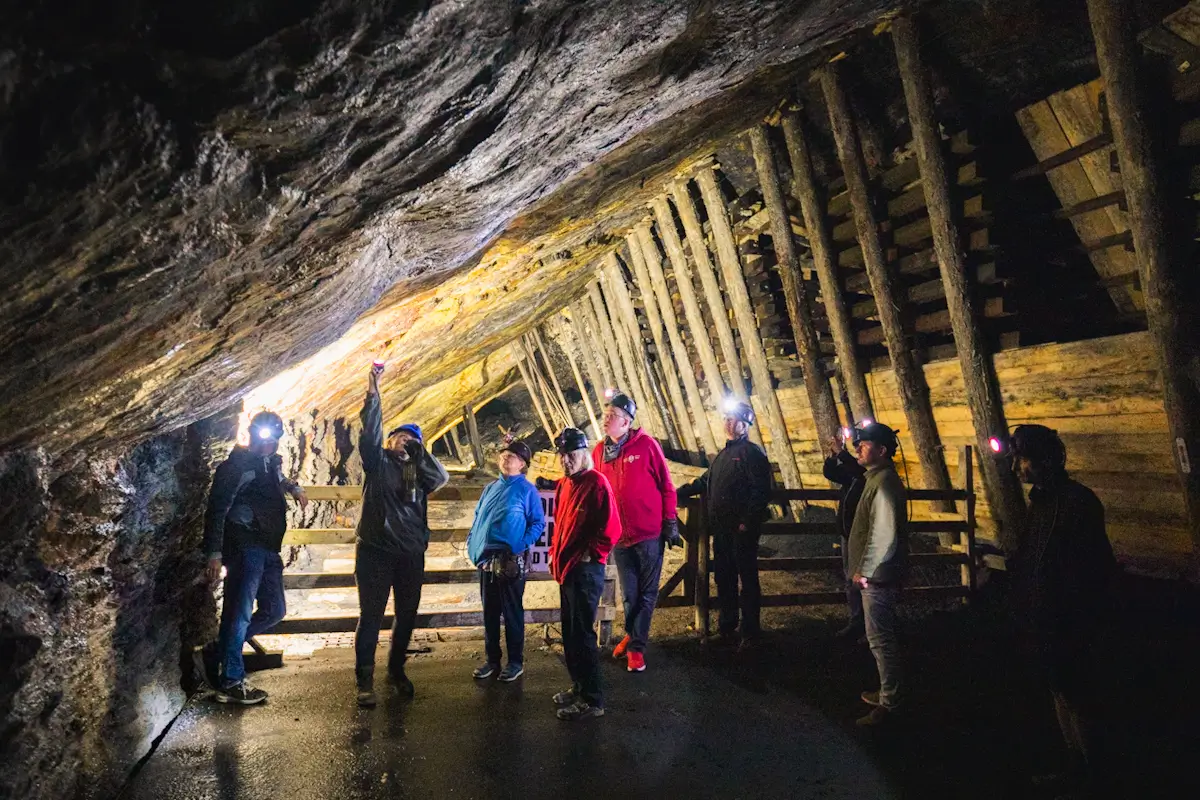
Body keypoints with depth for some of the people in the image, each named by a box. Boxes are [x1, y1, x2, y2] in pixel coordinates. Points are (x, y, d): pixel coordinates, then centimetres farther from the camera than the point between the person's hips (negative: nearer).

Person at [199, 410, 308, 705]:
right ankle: (231, 683, 2)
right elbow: (217, 510, -12)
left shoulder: (272, 463, 16)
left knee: (274, 611, 11)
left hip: (268, 549, 8)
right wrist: (215, 554, -18)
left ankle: (221, 650, 23)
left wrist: (294, 489, 23)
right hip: (244, 547, -8)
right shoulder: (237, 465, -7)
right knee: (240, 612, -7)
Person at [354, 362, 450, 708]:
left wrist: (417, 450, -9)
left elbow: (441, 477, -8)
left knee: (407, 616, 13)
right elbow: (370, 433, -12)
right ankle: (365, 681, 7)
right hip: (376, 551, -4)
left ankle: (396, 670, 30)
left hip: (411, 554, 4)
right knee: (371, 616, -2)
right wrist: (373, 395, -19)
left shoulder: (419, 470, 11)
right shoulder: (377, 462, 3)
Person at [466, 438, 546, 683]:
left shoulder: (527, 490, -5)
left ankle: (516, 662, 14)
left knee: (512, 611, 3)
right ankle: (492, 659, 24)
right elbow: (478, 518, 17)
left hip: (512, 560, -6)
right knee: (489, 611, 12)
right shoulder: (491, 488, 11)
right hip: (487, 558, 6)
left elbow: (538, 523, -7)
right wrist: (472, 543, 4)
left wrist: (521, 546, -16)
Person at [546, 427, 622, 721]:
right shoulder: (563, 484, 11)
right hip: (565, 568, 9)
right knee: (570, 633, 16)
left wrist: (589, 554, -15)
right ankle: (579, 686, 30)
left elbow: (611, 529, -19)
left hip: (586, 570, -9)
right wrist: (555, 553, 15)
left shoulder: (597, 483, -14)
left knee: (582, 634, -4)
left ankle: (593, 700, 6)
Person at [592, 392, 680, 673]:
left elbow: (666, 485, -6)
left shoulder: (646, 445, -10)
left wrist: (670, 522, -7)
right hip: (619, 536, 4)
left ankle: (635, 646, 20)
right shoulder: (600, 450, 3)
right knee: (629, 594, 15)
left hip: (650, 534, -4)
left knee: (646, 594, 7)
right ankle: (633, 636, 36)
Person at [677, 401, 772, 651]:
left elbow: (761, 490, -16)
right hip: (721, 528, 8)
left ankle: (751, 632, 12)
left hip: (742, 530, -8)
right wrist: (678, 492, 19)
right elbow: (705, 481, 28)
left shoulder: (752, 453, -8)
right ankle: (727, 628, 26)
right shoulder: (724, 454, 18)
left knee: (748, 579, 2)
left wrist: (748, 522, -20)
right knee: (723, 578, 14)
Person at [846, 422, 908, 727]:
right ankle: (889, 692, 32)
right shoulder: (878, 478, 11)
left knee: (880, 639, -1)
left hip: (877, 576, -10)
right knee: (883, 636, 19)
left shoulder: (883, 483, -21)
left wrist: (865, 571, -17)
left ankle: (889, 703, 10)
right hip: (876, 574, 10)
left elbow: (884, 535, -25)